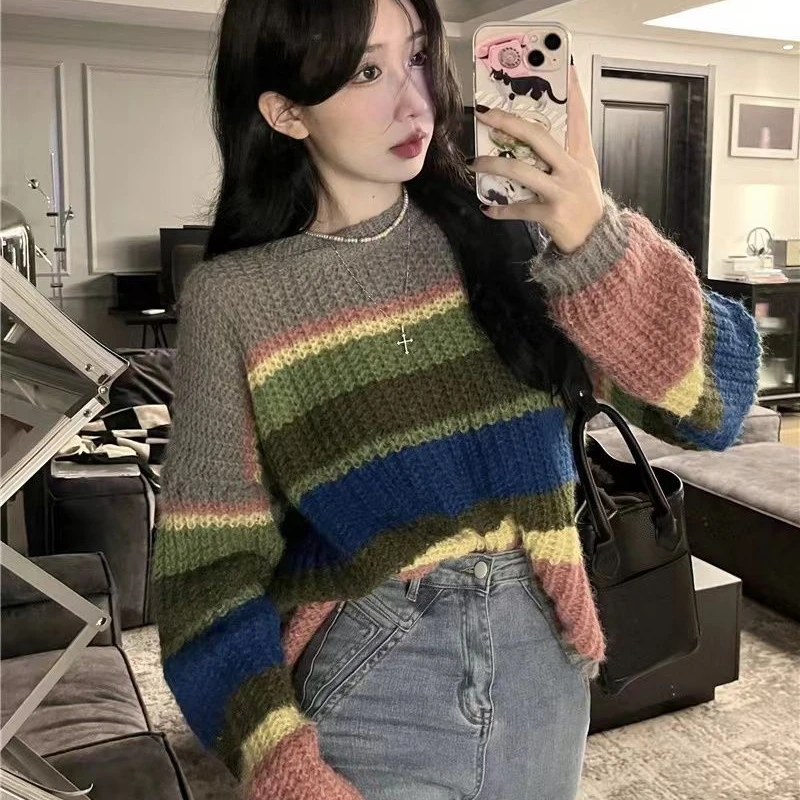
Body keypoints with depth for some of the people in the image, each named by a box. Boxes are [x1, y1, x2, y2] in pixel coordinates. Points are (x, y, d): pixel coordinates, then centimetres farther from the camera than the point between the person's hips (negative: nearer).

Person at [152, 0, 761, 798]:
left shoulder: (501, 231, -5)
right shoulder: (231, 299, -10)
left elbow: (710, 400, -8)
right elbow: (210, 566, -9)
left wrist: (595, 239, -22)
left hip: (541, 667, 3)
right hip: (364, 696, -3)